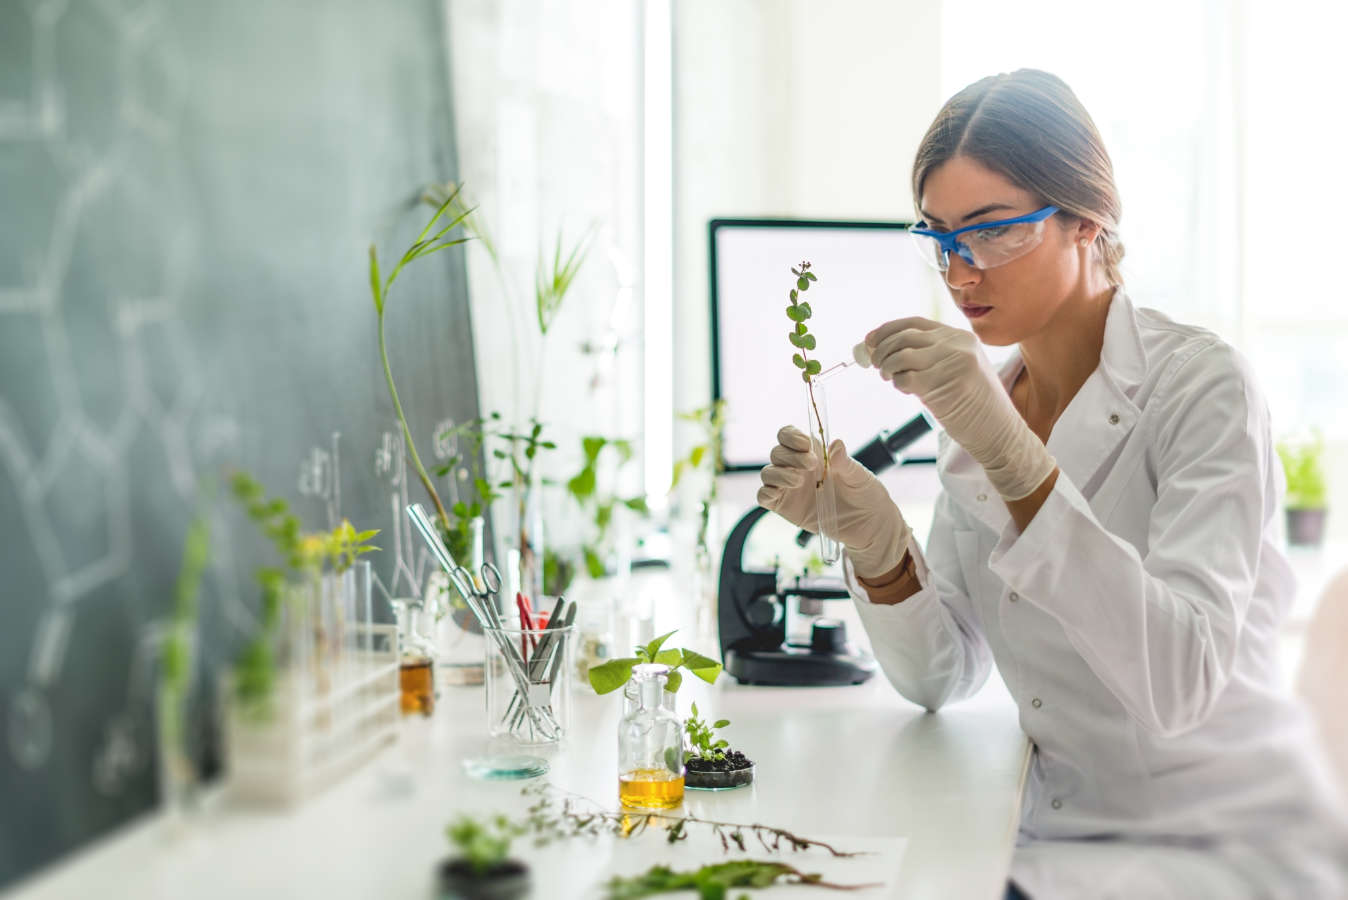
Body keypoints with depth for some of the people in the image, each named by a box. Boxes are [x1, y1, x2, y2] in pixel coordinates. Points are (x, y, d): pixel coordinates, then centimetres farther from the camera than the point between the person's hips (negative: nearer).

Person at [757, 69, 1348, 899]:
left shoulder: (1202, 383, -14)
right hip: (1063, 832, 6)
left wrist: (1015, 458, -35)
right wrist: (879, 548, -14)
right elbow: (942, 676, 6)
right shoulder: (981, 405, 7)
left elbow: (1179, 682, -28)